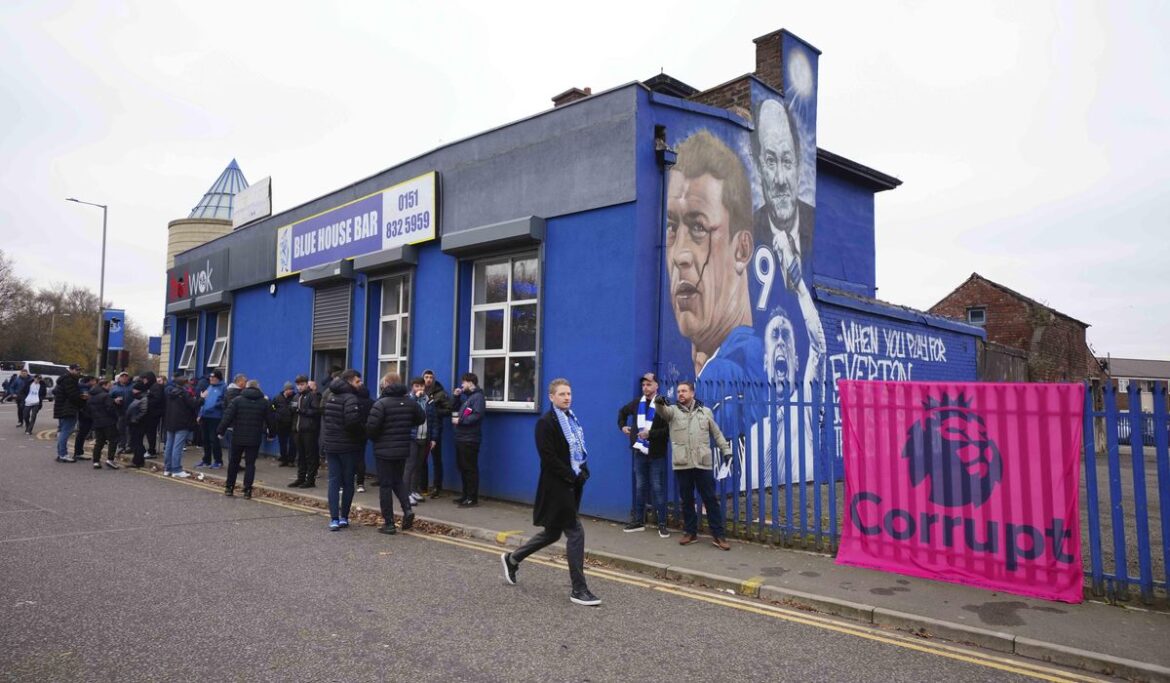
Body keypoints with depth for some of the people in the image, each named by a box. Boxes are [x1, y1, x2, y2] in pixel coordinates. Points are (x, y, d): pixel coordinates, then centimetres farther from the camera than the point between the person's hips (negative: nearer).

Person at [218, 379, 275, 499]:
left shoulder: (237, 400, -1)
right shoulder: (265, 402, 3)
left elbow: (227, 417, -8)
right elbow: (270, 421, 6)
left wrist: (221, 431, 0)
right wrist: (270, 434, 19)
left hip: (238, 437, 0)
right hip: (255, 439, 0)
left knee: (233, 462, 14)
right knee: (250, 464, 4)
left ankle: (229, 488, 19)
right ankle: (247, 490, -1)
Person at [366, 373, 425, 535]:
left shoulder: (381, 403, -15)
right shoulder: (410, 401, 3)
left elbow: (371, 426, -20)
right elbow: (422, 418, 15)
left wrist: (373, 438, 1)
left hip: (384, 450, -5)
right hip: (403, 449, 5)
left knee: (385, 485, 4)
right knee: (398, 480, 21)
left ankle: (389, 523, 7)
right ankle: (407, 508, 0)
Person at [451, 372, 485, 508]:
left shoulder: (477, 396, -10)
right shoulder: (467, 396, 19)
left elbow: (477, 415, -22)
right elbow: (457, 410, 26)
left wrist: (460, 421, -18)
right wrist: (456, 396, 12)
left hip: (470, 439, -10)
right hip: (461, 438, 10)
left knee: (470, 469, -6)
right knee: (462, 467, 13)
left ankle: (472, 498, -2)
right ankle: (466, 496, 22)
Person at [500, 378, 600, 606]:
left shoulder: (572, 420, 13)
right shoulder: (545, 422, -13)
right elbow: (549, 458, -18)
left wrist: (583, 473, 2)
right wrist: (573, 477, -17)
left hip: (572, 485, 9)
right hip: (557, 487, -9)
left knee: (553, 533, 17)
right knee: (575, 532, -6)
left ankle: (512, 559, 35)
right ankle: (579, 590, 4)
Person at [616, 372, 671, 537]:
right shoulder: (637, 403, 5)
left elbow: (668, 430, -18)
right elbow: (622, 411, 25)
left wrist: (650, 434, -22)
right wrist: (622, 426, 13)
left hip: (656, 454, -5)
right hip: (639, 451, 5)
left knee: (658, 489, 0)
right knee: (640, 487, 13)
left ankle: (662, 524, 8)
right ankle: (638, 521, 22)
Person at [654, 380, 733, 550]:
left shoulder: (705, 411, 11)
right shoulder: (673, 410, 5)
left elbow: (717, 433, 16)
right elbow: (662, 411, -19)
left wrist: (726, 450, 9)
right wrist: (659, 403, -42)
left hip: (703, 463, 0)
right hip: (682, 464, 0)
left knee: (710, 499, 1)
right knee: (687, 500, 9)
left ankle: (718, 535, 7)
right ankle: (690, 532, 22)